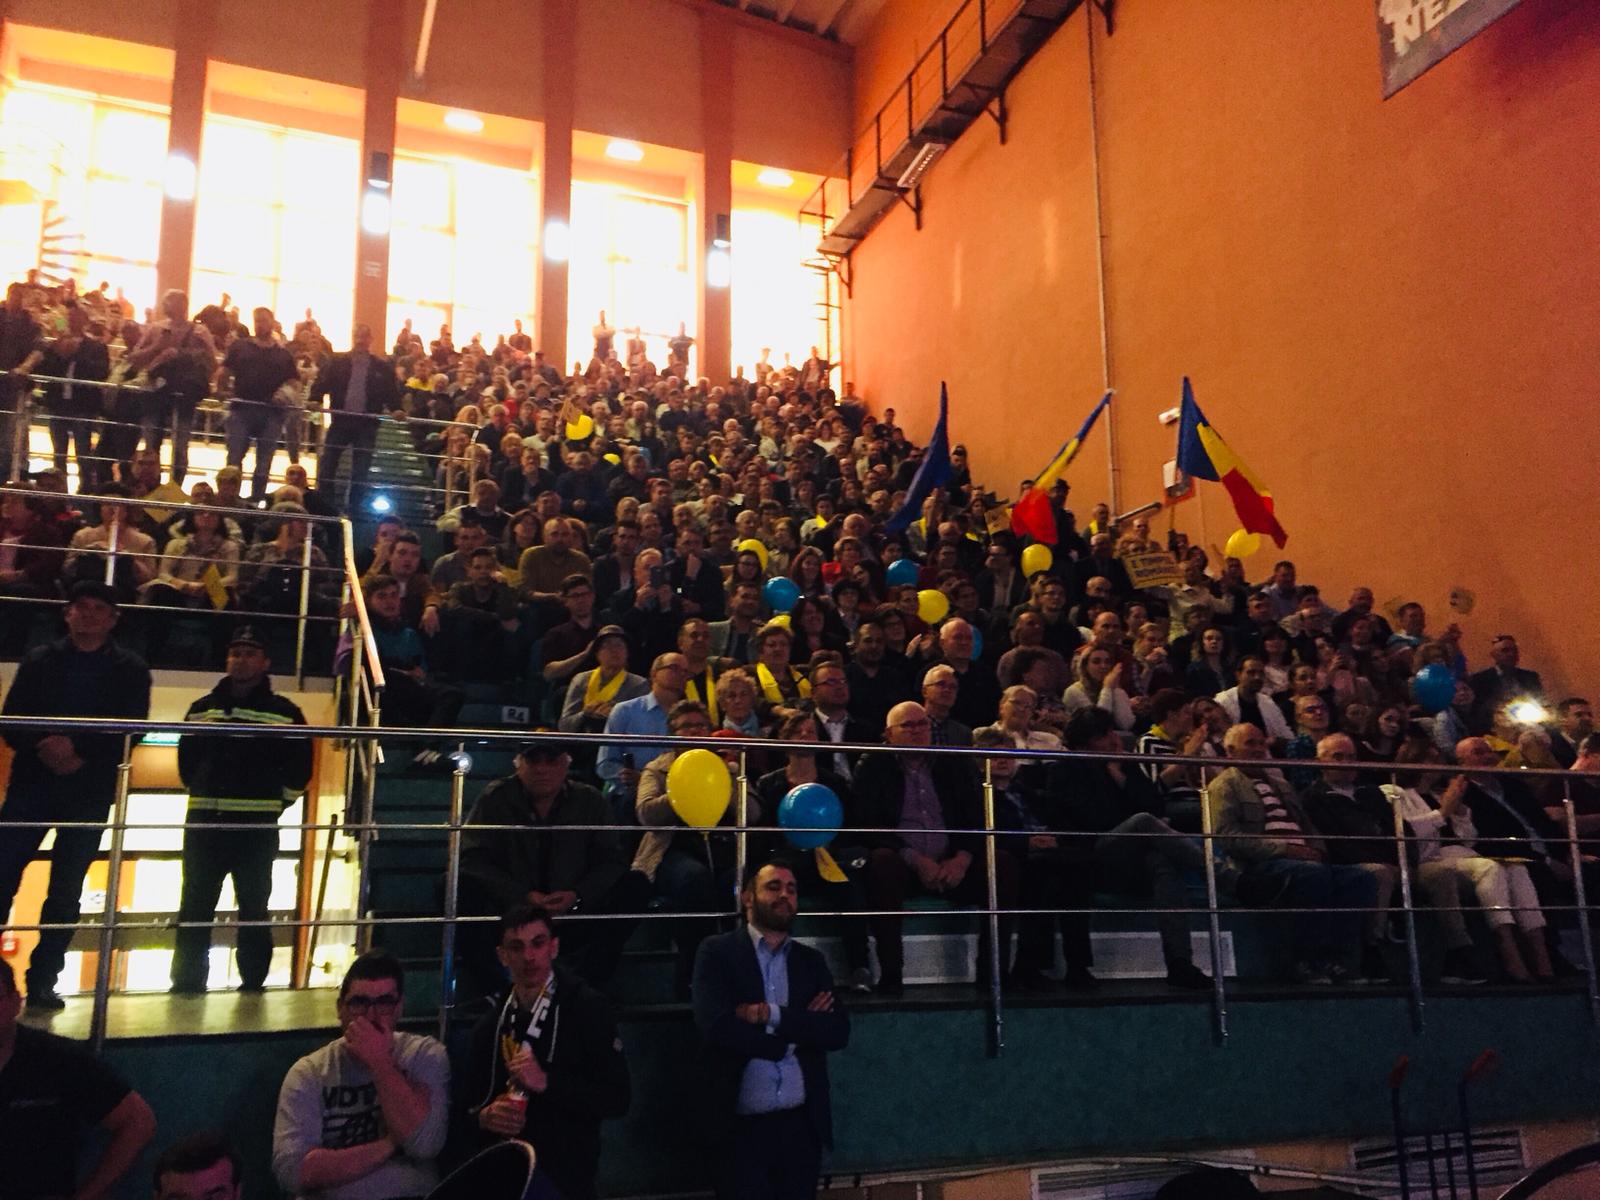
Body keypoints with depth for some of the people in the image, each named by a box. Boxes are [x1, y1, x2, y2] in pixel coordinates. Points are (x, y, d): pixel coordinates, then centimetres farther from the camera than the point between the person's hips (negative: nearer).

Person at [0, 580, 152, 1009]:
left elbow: (131, 731, -3)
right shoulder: (39, 660, 12)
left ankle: (42, 982, 9)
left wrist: (79, 748, -18)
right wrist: (43, 748, -16)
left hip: (90, 792, -1)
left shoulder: (130, 670, 8)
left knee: (65, 892, 1)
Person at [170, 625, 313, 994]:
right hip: (203, 823, 3)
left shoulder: (285, 712, 3)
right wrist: (202, 793, 14)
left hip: (257, 827, -3)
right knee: (194, 909, 5)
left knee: (254, 910, 4)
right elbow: (186, 757, 22)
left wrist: (273, 801, 2)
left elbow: (299, 769, 4)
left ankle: (253, 986, 12)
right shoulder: (202, 708, 14)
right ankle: (186, 986, 12)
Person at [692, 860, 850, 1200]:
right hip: (742, 1127, -4)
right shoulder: (717, 952, -1)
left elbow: (838, 1031, -1)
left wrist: (774, 1015, -14)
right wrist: (798, 1030, -8)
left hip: (802, 1125, 4)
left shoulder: (811, 960, 11)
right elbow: (715, 1025, -15)